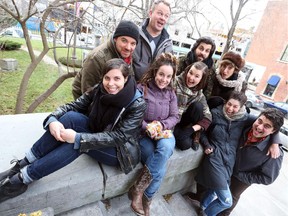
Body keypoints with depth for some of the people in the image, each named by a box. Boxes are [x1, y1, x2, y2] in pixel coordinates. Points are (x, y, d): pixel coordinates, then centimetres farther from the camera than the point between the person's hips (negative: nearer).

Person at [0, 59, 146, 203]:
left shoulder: (137, 104, -23)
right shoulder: (99, 89, -9)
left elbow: (118, 137, -28)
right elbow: (72, 106, -9)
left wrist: (78, 138, -34)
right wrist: (53, 119, -30)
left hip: (120, 151, -4)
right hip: (98, 137, 4)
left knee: (78, 143, -31)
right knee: (71, 117, -23)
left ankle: (21, 179, -15)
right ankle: (22, 165, -13)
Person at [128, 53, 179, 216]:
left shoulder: (171, 93, 10)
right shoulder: (141, 88, -7)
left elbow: (175, 116, 6)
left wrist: (161, 125, -14)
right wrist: (148, 128, -25)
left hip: (164, 133, 4)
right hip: (144, 134, -3)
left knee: (166, 147, -33)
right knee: (160, 168, -25)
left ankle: (138, 189, -16)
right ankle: (145, 201, 2)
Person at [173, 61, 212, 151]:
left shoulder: (199, 95, -6)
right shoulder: (175, 82, -18)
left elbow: (208, 118, -9)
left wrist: (193, 129, -22)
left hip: (183, 120, 4)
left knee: (198, 106, -23)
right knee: (185, 144, -28)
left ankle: (196, 135, -5)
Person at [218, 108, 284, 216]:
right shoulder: (245, 129, -27)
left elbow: (267, 178, -23)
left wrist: (239, 175, -20)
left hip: (241, 179, -2)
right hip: (228, 166, 3)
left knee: (232, 196, 26)